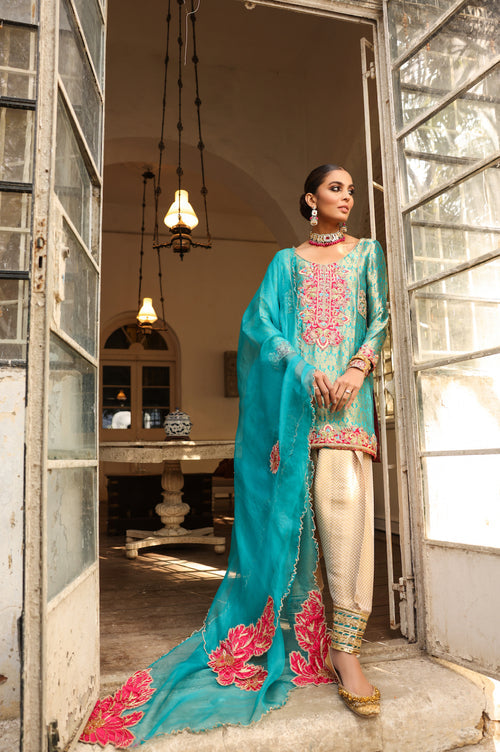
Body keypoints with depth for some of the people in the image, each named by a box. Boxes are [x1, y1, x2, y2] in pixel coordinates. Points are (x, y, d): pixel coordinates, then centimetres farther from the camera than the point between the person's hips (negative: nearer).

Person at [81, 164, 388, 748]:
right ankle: (301, 635, 10)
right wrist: (304, 370, -11)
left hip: (347, 390, 0)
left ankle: (344, 649, -12)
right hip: (292, 392, 0)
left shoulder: (368, 252, 21)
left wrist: (357, 368, -9)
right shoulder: (288, 260, 18)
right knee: (291, 505, -3)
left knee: (345, 503, -14)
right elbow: (261, 321, 5)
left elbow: (381, 318, 11)